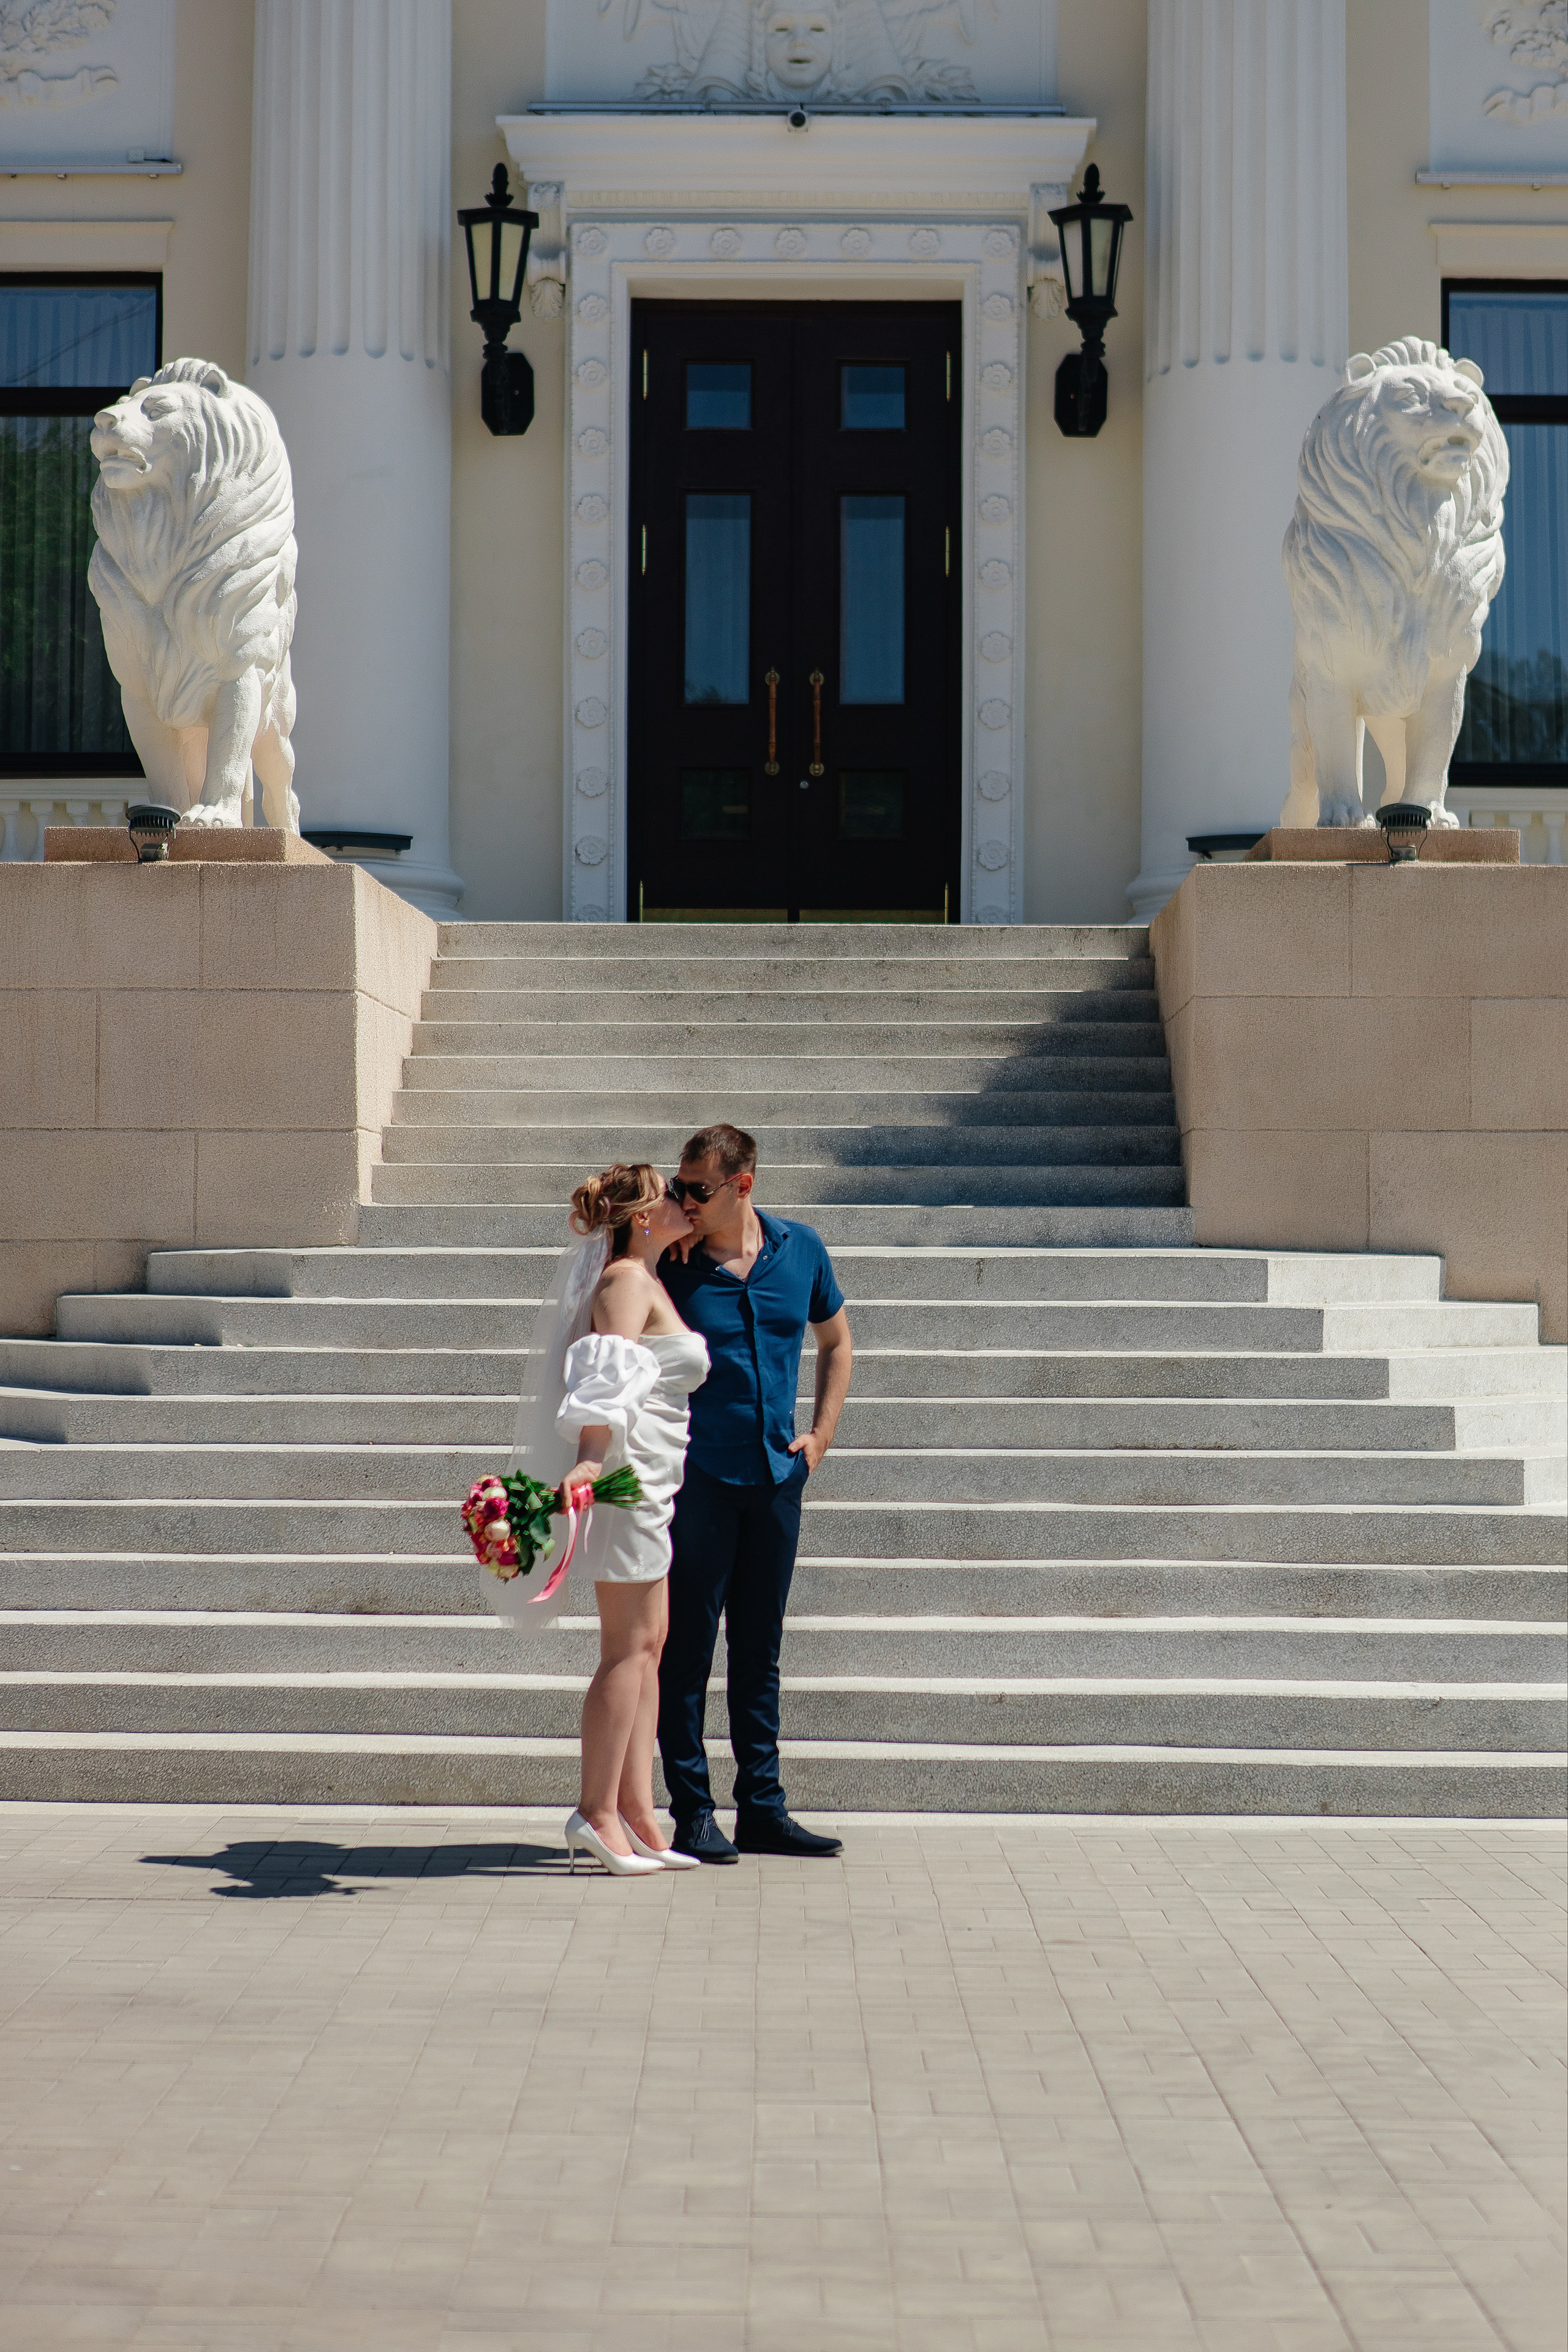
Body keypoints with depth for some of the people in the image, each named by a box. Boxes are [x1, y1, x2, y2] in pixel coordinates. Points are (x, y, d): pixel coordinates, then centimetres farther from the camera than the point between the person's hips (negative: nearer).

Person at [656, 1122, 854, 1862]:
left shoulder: (800, 1251, 3)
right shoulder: (669, 1265, -7)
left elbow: (836, 1340, 18)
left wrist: (819, 1435, 10)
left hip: (776, 1476, 4)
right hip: (696, 1478, -4)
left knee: (759, 1648, 11)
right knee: (687, 1648, -1)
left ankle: (762, 1809, 18)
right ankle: (692, 1814, 6)